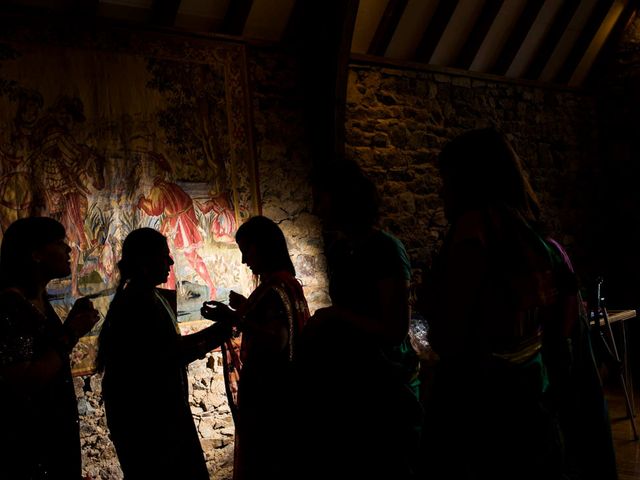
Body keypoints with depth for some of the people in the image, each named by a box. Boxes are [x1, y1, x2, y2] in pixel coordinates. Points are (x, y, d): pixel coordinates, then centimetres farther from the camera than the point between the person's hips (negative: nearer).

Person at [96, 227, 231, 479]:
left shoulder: (158, 298, 10)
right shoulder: (132, 305, -19)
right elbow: (154, 363, -23)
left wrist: (213, 331, 5)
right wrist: (201, 348, -16)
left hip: (166, 411, 9)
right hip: (142, 417, -9)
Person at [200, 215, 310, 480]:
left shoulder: (274, 286, -17)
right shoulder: (288, 282, 13)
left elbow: (277, 341, -28)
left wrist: (234, 318, -28)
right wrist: (247, 309, 16)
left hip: (268, 392, -10)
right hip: (284, 389, 10)